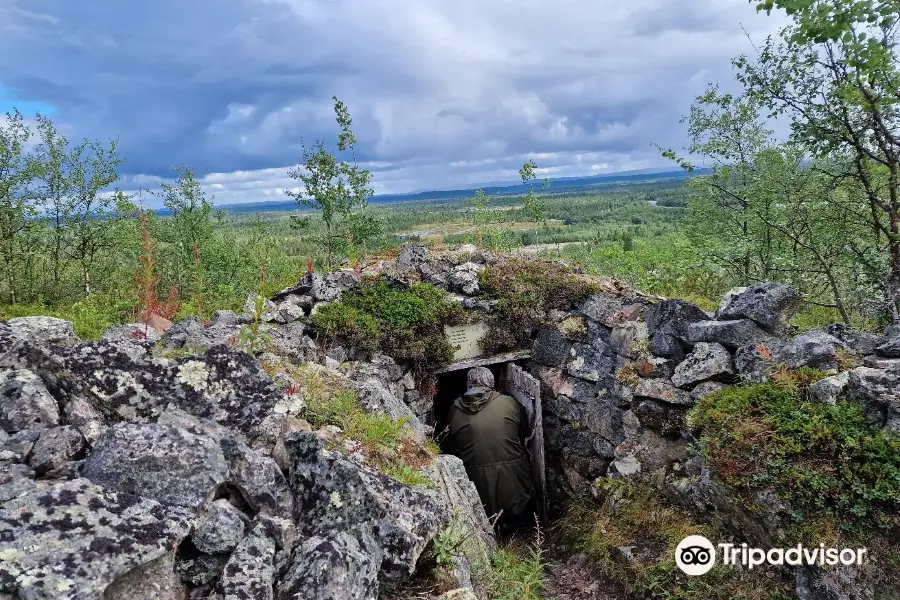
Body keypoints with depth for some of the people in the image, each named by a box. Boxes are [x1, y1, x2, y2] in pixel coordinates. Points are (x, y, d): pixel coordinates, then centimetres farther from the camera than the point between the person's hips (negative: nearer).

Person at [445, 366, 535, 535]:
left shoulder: (455, 409, -1)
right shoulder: (509, 403, -4)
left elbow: (450, 445, 10)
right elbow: (525, 432, 10)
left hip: (477, 478, 0)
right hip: (513, 476, 0)